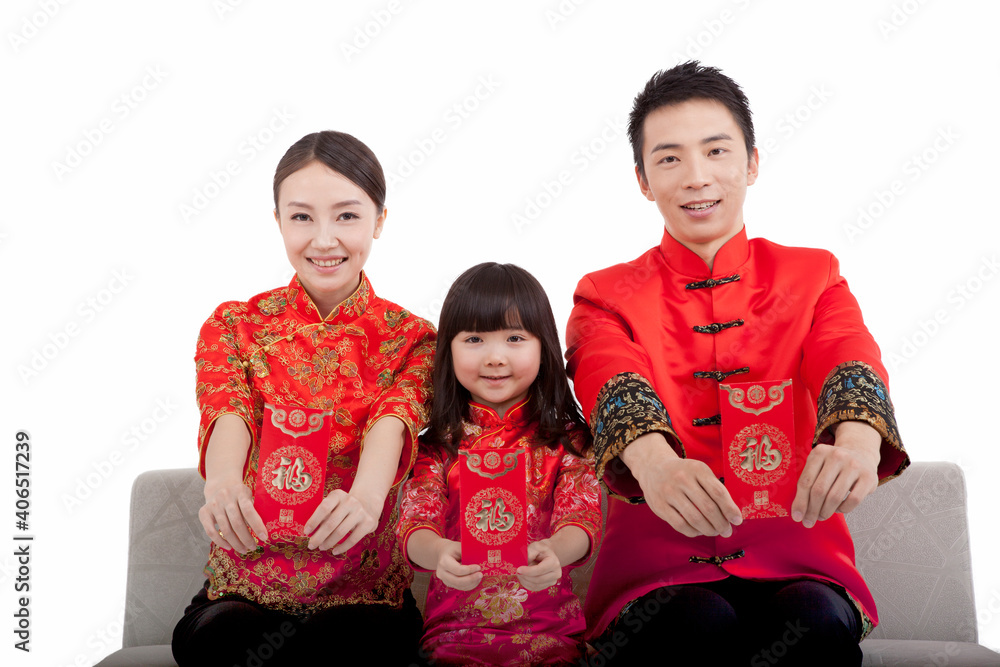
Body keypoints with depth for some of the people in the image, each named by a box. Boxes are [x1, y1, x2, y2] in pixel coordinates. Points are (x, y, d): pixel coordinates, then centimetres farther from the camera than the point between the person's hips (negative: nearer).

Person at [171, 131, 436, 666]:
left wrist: (367, 494, -42)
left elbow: (396, 417, -18)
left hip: (363, 597, 0)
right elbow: (228, 411, -15)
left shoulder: (412, 340, 1)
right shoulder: (233, 326, 4)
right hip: (241, 590, 1)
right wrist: (224, 482, -39)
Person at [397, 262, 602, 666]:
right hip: (455, 628, 0)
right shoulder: (438, 442, 5)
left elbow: (583, 516, -7)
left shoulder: (567, 439, 5)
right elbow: (414, 520, -4)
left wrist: (552, 552, -31)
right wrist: (439, 553, -29)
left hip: (548, 631, 1)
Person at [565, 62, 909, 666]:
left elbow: (851, 365, -9)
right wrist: (656, 465, -37)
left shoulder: (814, 277, 12)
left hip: (794, 552, 1)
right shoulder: (606, 296, 8)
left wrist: (857, 442, -34)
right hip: (658, 552, -1)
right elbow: (615, 386, -13)